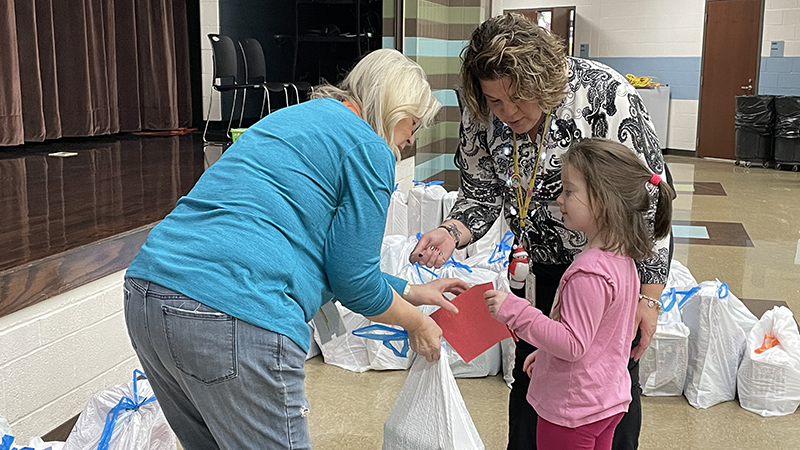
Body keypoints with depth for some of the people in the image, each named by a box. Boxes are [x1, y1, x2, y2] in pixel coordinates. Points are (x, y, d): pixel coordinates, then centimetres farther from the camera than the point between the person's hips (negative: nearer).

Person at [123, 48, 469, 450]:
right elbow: (353, 279, 0)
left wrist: (410, 292, 35)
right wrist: (416, 323, 18)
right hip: (232, 315, -9)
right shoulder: (369, 150, -1)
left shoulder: (296, 117, 25)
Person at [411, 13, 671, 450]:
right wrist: (450, 233, -26)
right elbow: (481, 197, -3)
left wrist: (649, 296, -15)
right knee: (530, 370, 10)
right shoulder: (481, 117, -14)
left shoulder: (605, 94, -26)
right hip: (540, 264, 4)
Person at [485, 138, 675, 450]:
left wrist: (515, 311, -28)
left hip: (572, 410, -9)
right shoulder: (622, 258, 1)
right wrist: (545, 350, 20)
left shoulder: (589, 272, -29)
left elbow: (572, 344, -28)